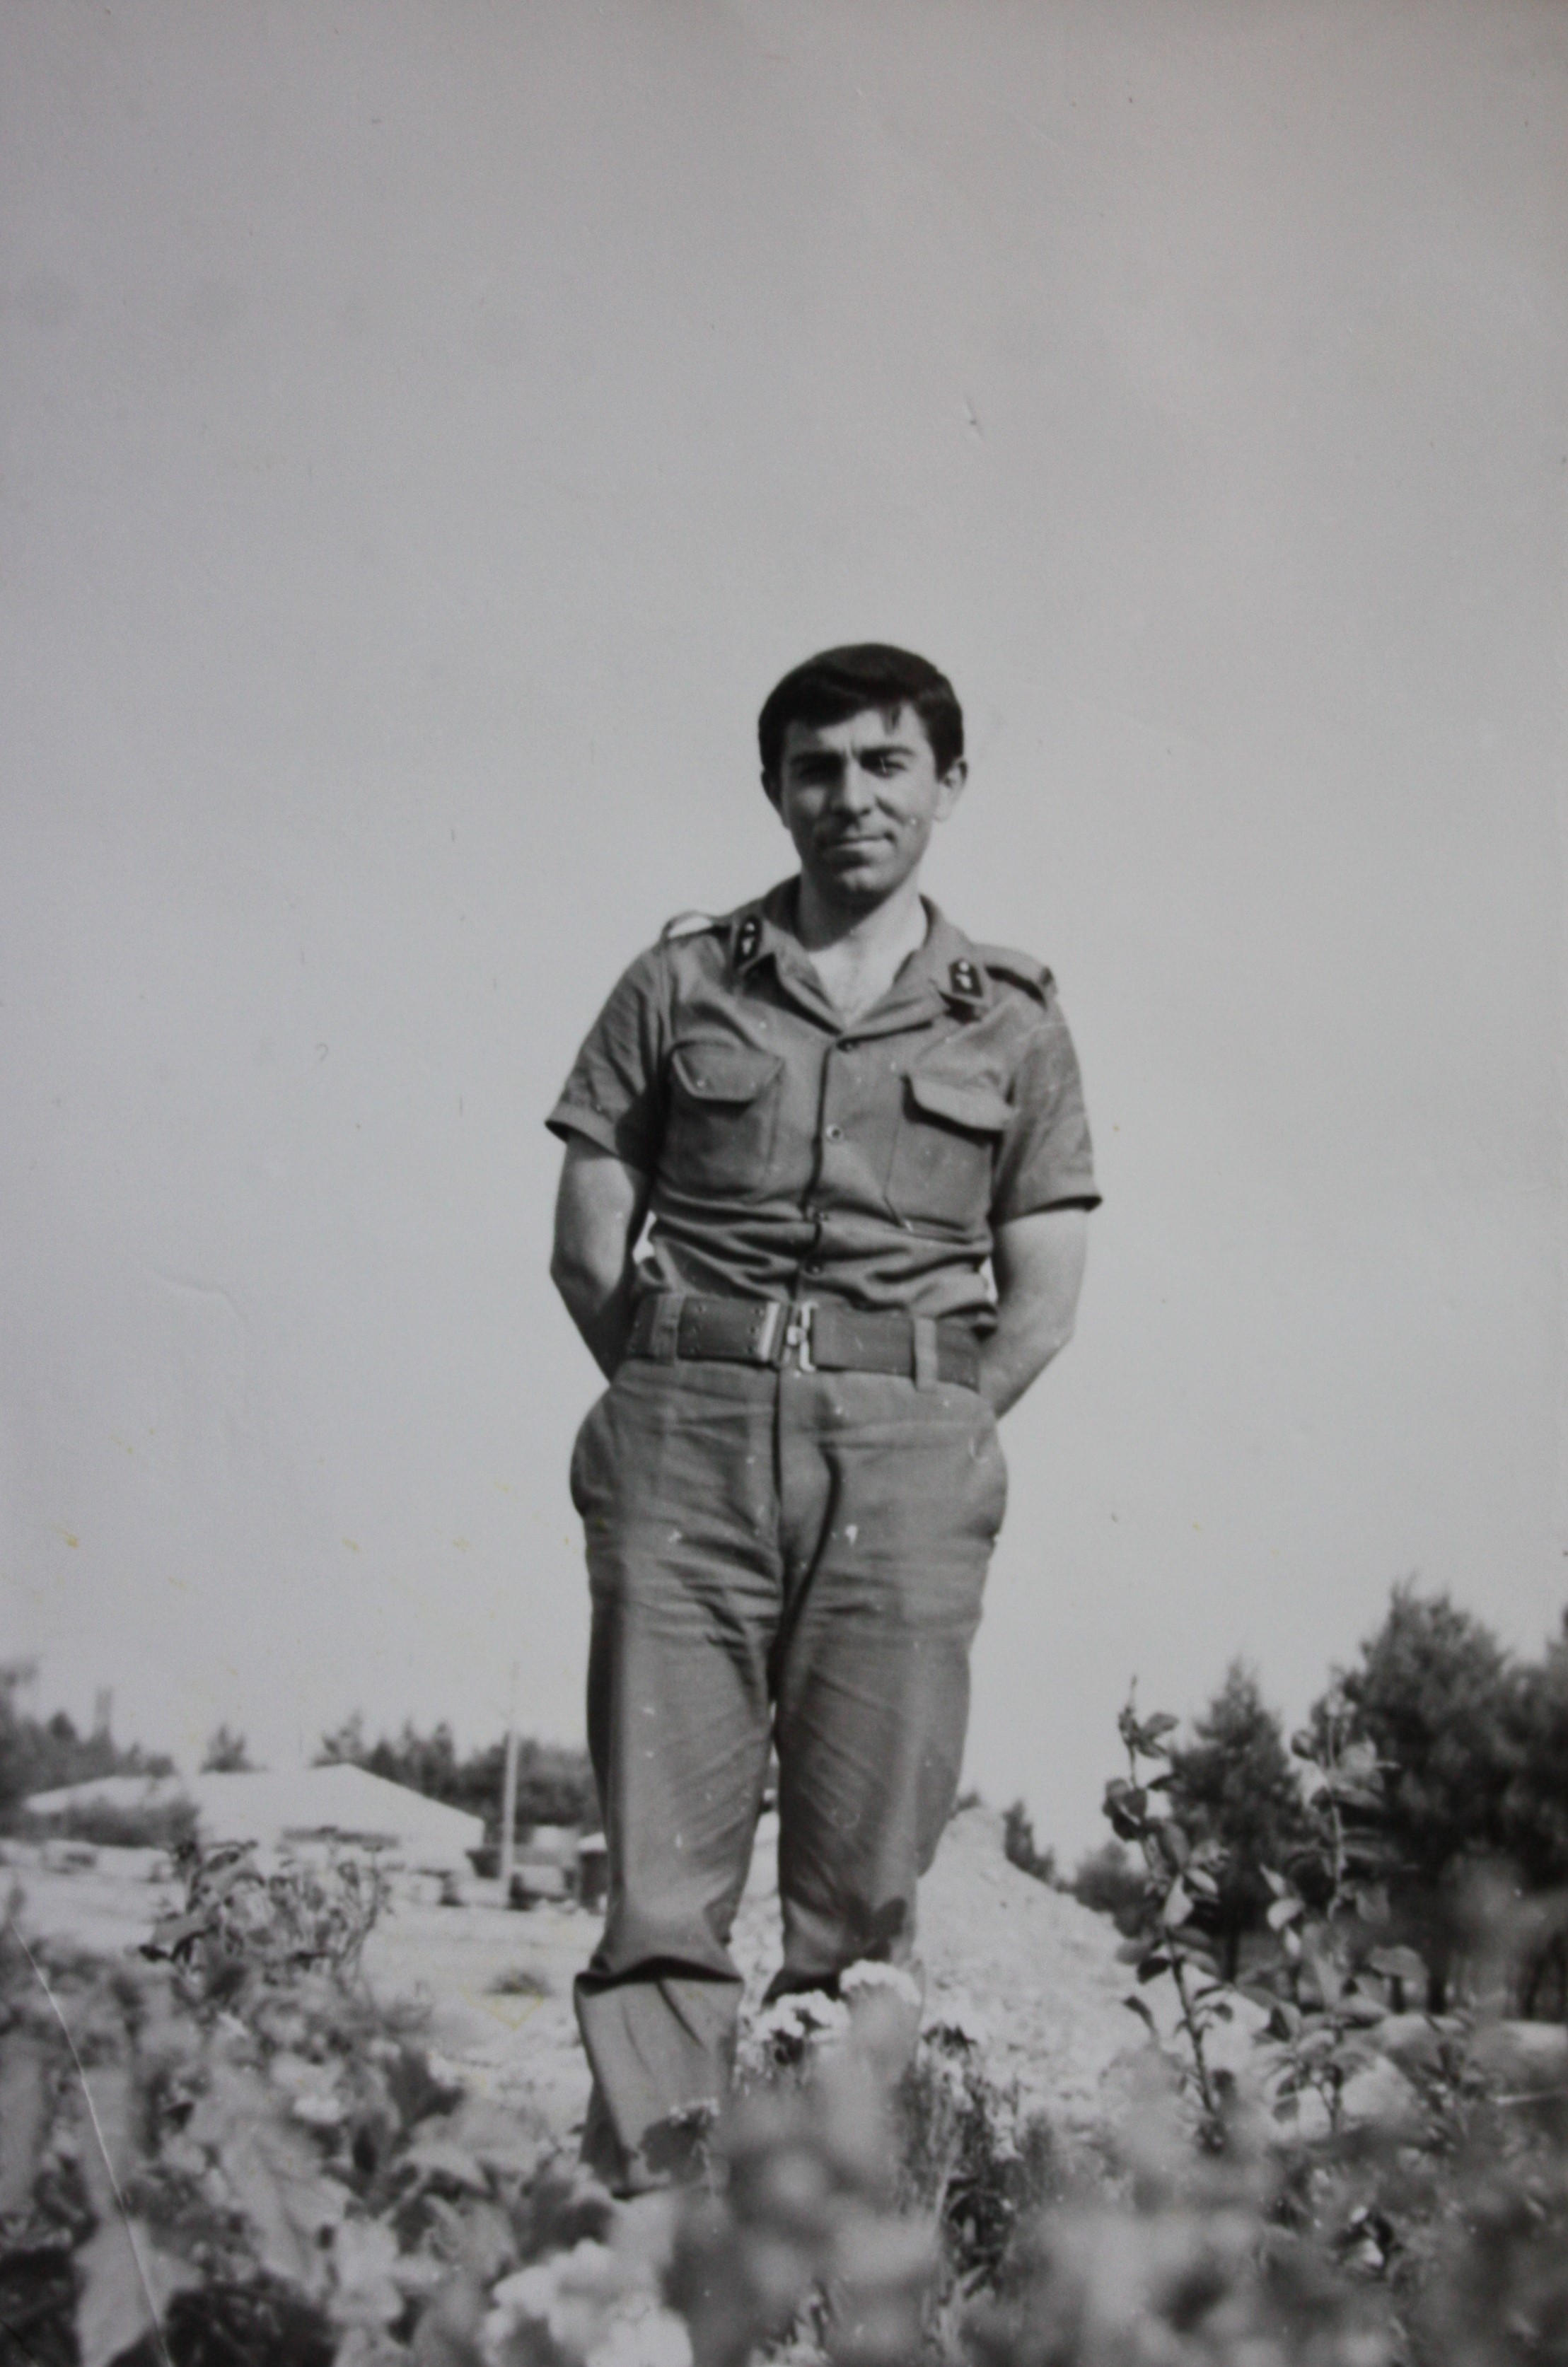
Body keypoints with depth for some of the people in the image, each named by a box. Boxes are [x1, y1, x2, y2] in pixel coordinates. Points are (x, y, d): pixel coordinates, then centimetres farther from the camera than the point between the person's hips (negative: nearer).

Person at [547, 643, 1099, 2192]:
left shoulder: (1013, 1025, 12)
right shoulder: (679, 987, 12)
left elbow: (1040, 1302, 11)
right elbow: (586, 1251, 10)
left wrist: (926, 1436, 1)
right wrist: (691, 1414, 3)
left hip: (908, 1449, 0)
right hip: (687, 1441, 0)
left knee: (865, 1882, 0)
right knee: (661, 1874, -5)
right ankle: (642, 2186, -2)